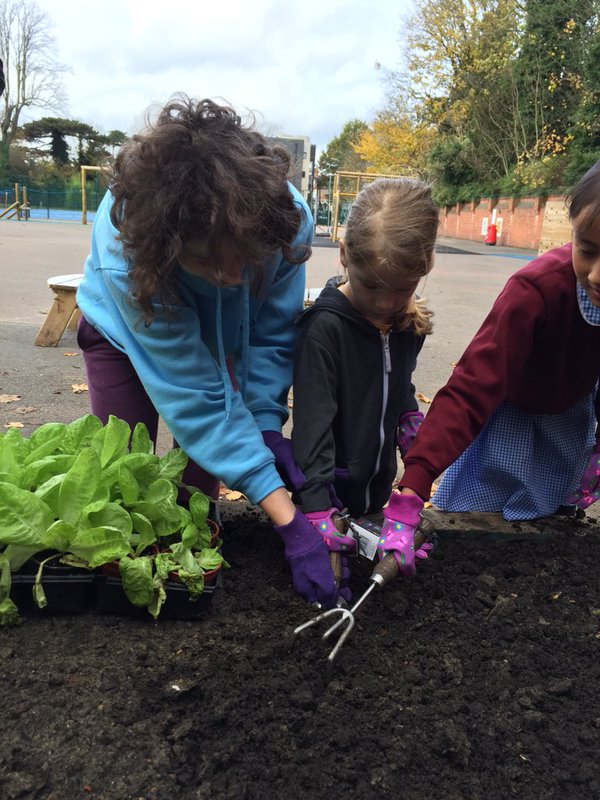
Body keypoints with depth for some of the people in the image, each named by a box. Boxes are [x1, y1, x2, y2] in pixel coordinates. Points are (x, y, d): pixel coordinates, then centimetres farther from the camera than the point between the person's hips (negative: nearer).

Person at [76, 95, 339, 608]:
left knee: (201, 467, -1)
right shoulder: (126, 257, -44)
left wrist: (266, 425, -30)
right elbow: (196, 400, -42)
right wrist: (289, 522, -43)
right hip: (124, 329, -2)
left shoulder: (290, 218, -37)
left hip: (221, 332, 3)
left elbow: (272, 335, -19)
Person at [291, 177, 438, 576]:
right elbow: (312, 423, -27)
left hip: (379, 480, 6)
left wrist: (409, 415, -1)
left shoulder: (411, 321, -4)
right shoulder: (324, 327, -24)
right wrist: (317, 507, -31)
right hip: (332, 484, -6)